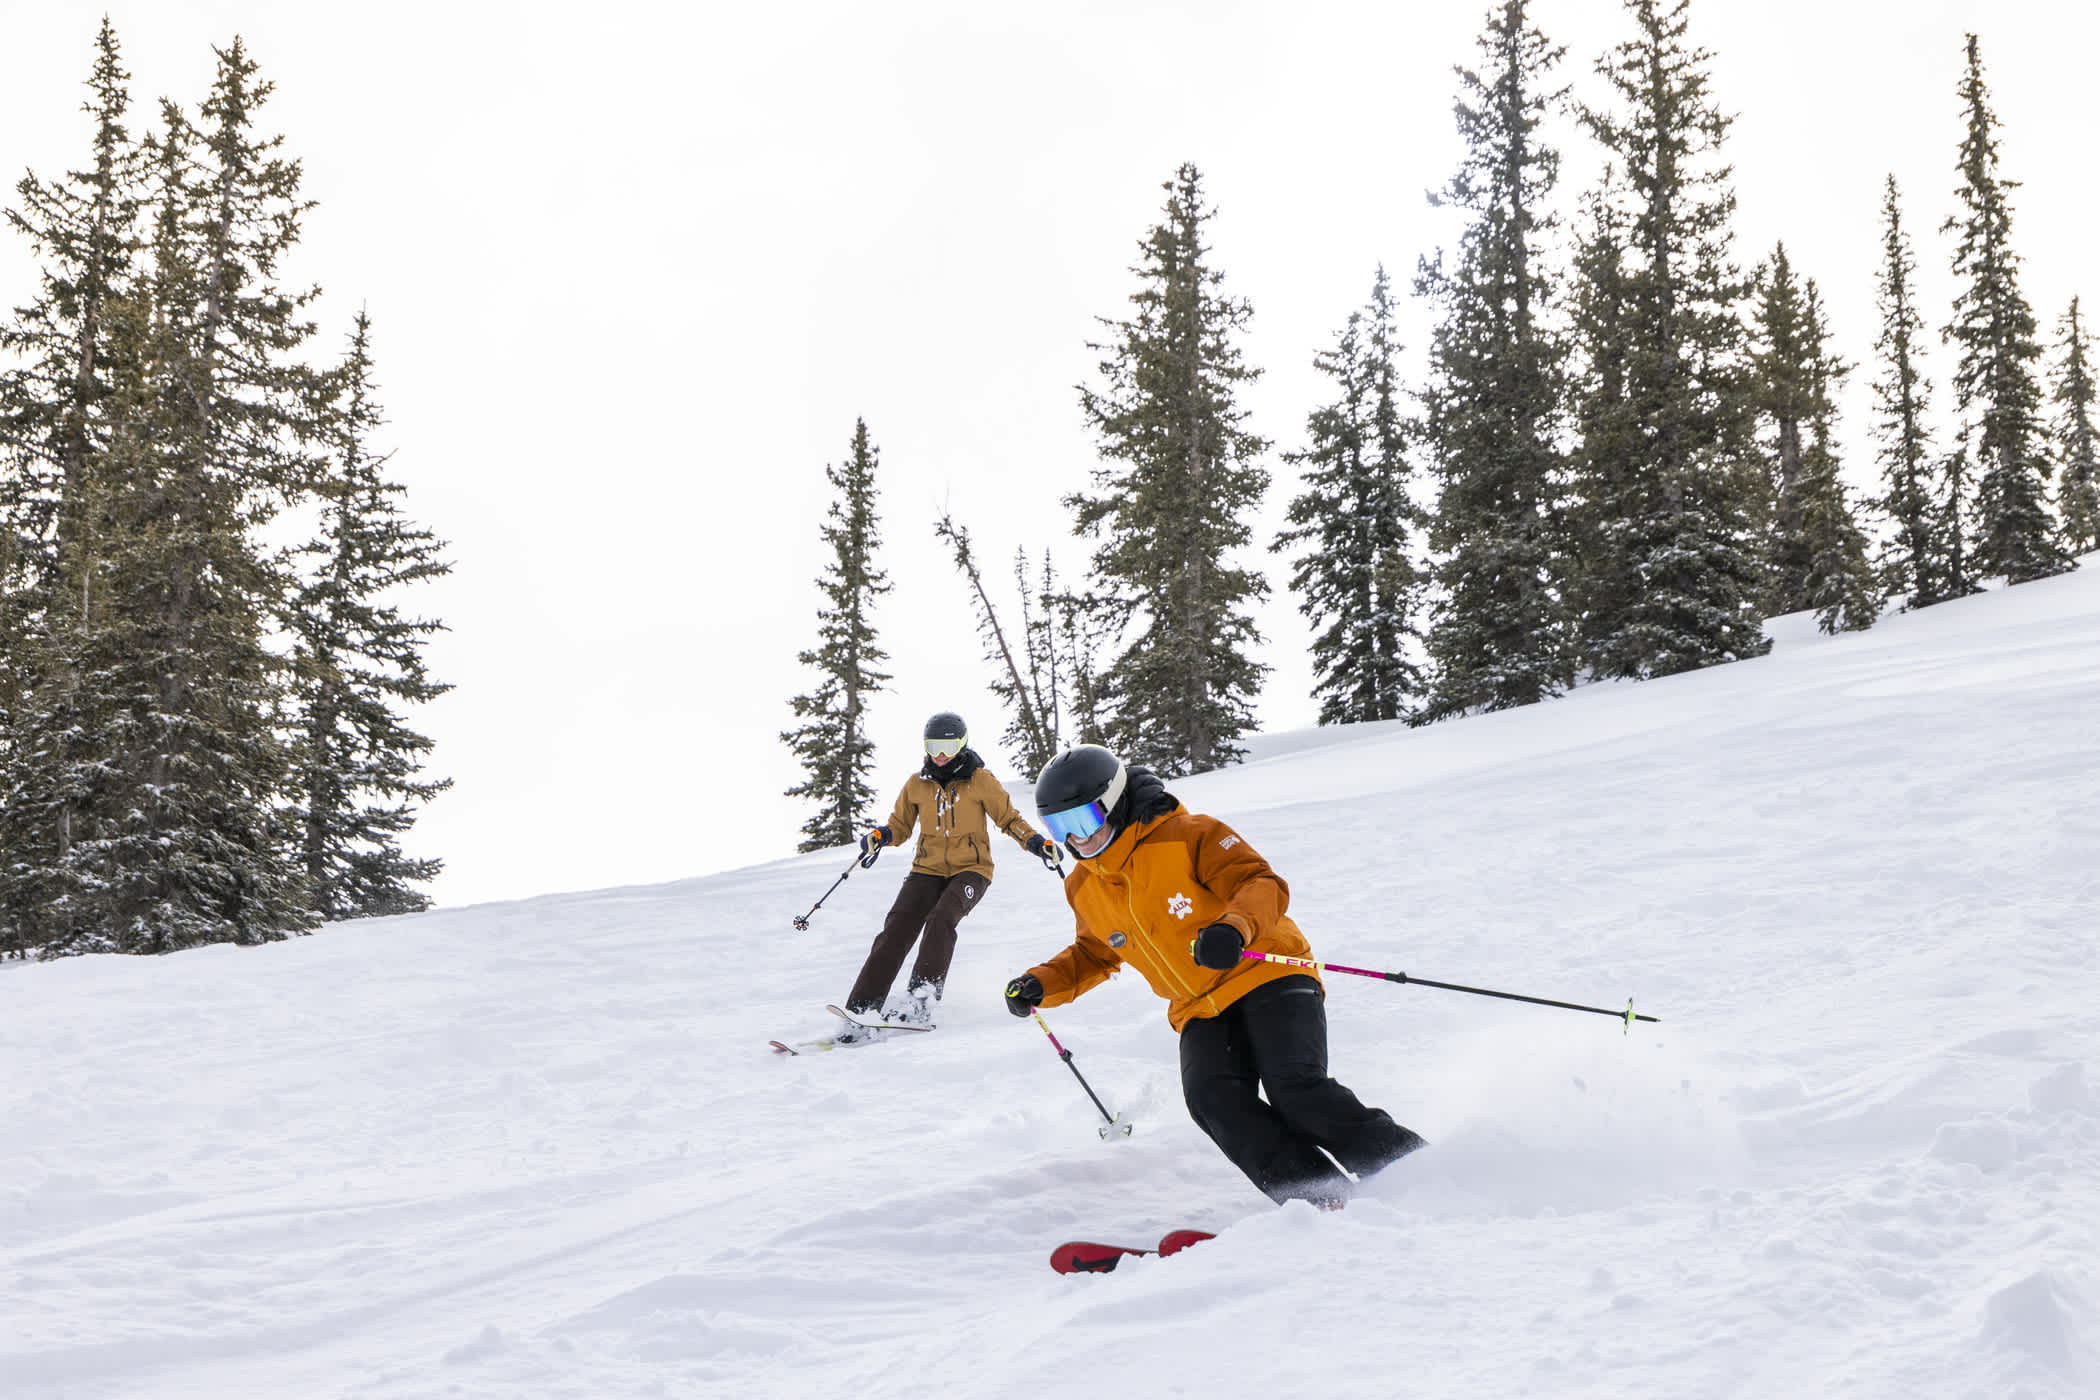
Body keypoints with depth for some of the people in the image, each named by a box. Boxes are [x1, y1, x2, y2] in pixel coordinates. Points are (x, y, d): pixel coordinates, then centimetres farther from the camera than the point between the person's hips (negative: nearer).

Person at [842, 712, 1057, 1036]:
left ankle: (921, 1001, -31)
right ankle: (862, 1009, -17)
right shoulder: (917, 784, 8)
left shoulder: (980, 780, -1)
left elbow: (1009, 819, 6)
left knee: (940, 919, -30)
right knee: (896, 929, -15)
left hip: (970, 869, -3)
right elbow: (901, 824, 18)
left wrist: (1035, 842, -11)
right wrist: (881, 835, -4)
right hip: (928, 869, 3)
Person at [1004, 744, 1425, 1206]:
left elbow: (1264, 886, -17)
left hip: (1268, 976, -5)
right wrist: (1041, 983, 6)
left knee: (1296, 1090, -25)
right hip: (1201, 1011, 5)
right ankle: (1319, 1200, -22)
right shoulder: (1084, 889, 8)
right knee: (1214, 1101, -23)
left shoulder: (1188, 836, -12)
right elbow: (1094, 955, 25)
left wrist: (1235, 927, -39)